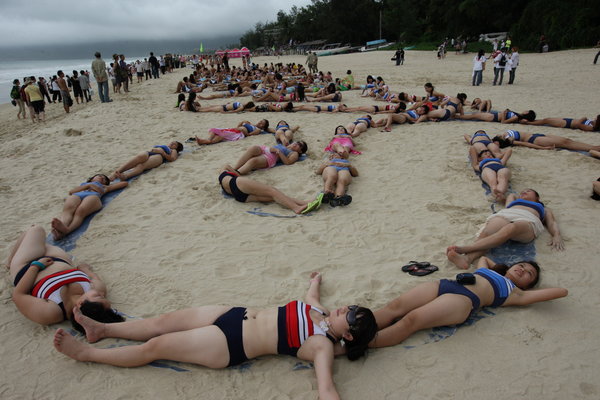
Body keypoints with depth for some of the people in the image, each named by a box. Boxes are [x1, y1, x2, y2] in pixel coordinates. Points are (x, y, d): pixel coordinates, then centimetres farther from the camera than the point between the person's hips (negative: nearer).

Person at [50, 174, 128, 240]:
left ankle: (66, 230, -67)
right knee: (67, 210, -36)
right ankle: (61, 227, -67)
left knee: (80, 211, -38)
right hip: (76, 195, 2)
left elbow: (124, 183, 44)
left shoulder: (104, 187, 44)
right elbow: (71, 191, 21)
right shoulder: (83, 183, 44)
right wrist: (88, 185, 14)